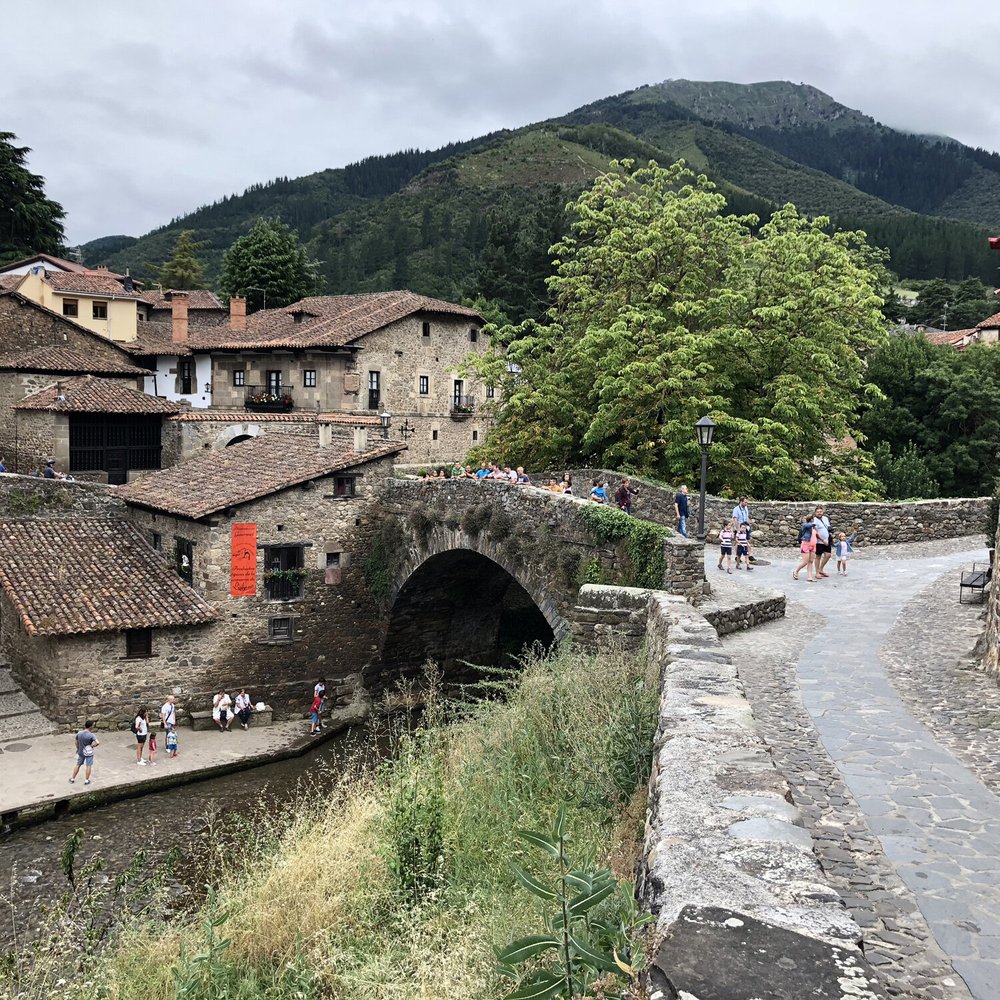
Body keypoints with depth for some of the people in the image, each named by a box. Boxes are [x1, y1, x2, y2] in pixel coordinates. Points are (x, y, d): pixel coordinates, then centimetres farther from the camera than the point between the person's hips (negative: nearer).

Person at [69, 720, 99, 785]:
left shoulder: (79, 733, -9)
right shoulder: (91, 735, -25)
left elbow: (77, 743, 4)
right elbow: (97, 742, -36)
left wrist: (78, 749, 22)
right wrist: (91, 745, -16)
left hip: (81, 752, 5)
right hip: (89, 753, -5)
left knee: (78, 765, 19)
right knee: (88, 766, 10)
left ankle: (72, 779, 30)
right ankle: (86, 780, 17)